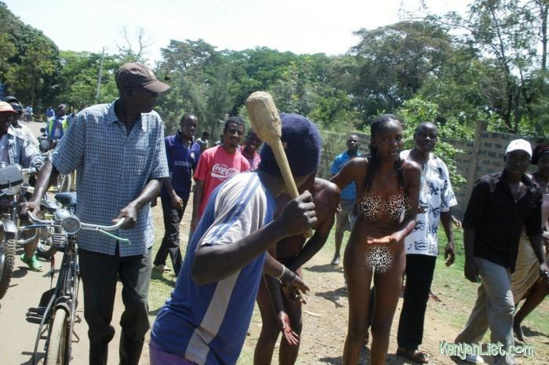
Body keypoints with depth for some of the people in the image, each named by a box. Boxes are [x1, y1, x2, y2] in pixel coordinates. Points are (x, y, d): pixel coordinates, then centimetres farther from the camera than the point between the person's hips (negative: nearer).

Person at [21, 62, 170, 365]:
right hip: (95, 236, -1)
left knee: (138, 308, 2)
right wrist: (37, 198, -19)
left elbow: (157, 177, -3)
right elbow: (56, 162, -3)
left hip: (136, 236, 1)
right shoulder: (89, 119, -10)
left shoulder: (154, 123, -3)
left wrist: (135, 205, -21)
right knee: (97, 313, 10)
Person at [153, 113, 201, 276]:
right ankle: (181, 273, -8)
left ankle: (158, 262, 32)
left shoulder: (196, 147, 6)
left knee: (171, 231, 16)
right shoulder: (169, 142, -8)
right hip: (170, 194, -6)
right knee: (173, 234, -6)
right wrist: (173, 194, -16)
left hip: (184, 194, 6)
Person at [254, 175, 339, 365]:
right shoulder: (277, 202, -36)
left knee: (296, 325, 9)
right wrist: (279, 310, -37)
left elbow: (320, 237, -4)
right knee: (272, 327, -10)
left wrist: (291, 268, -9)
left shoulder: (330, 193, -18)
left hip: (291, 262, 6)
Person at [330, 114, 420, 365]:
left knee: (383, 327, 13)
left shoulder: (412, 170, -10)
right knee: (358, 327, 5)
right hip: (360, 250, -2)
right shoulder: (359, 166, -15)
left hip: (394, 253, 2)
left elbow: (411, 216, -10)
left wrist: (399, 235, -30)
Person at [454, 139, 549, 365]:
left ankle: (463, 345, 31)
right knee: (504, 305, -11)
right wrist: (469, 259, -17)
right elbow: (470, 223, -12)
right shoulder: (487, 185, -11)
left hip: (508, 258, 6)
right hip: (485, 253, -6)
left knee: (487, 305, 13)